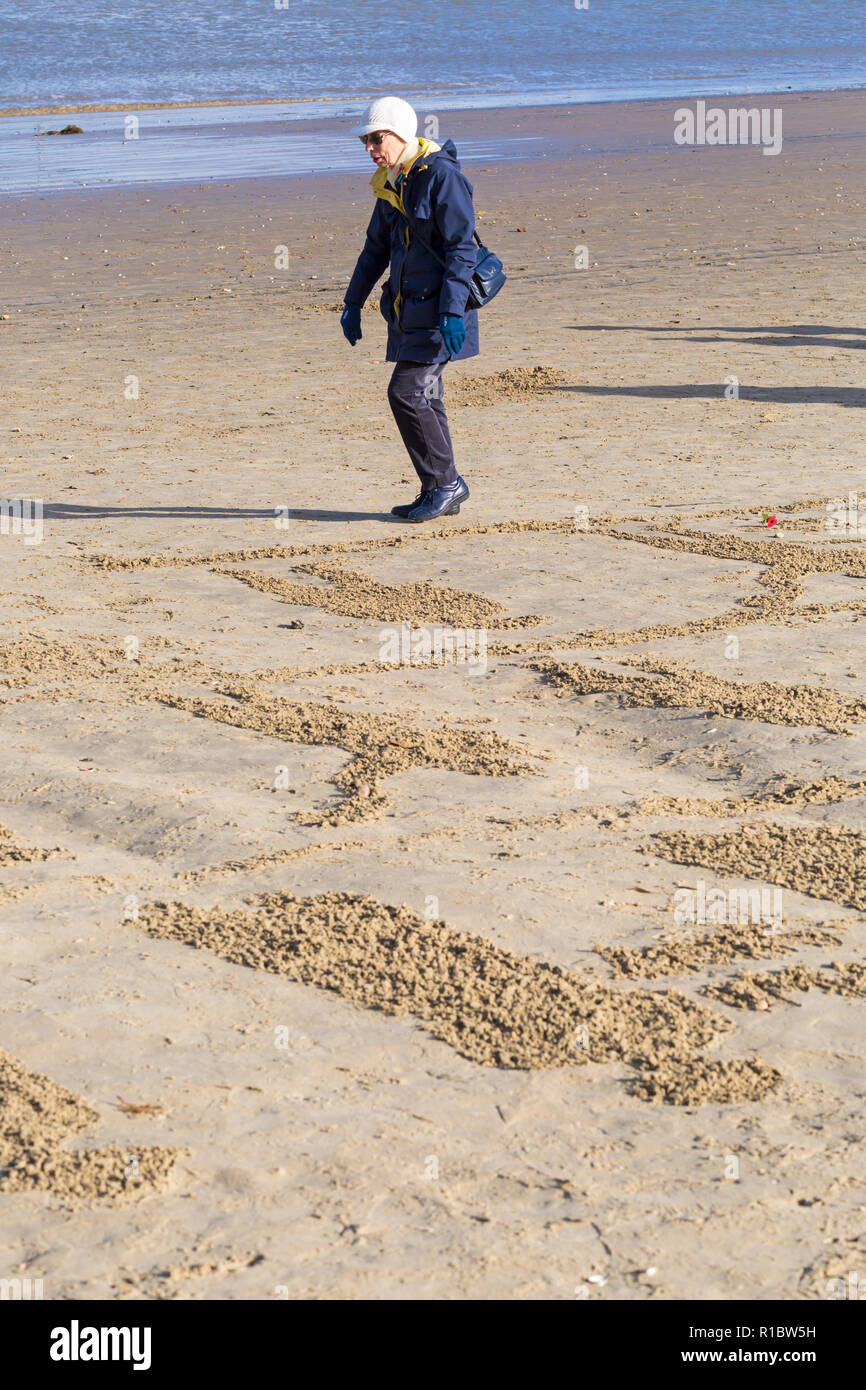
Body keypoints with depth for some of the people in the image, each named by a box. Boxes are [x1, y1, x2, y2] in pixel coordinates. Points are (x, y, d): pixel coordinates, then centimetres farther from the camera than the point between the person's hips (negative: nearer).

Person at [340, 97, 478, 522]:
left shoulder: (442, 176, -15)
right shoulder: (391, 183, 11)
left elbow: (462, 248, -18)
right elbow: (377, 248, 21)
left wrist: (452, 310, -24)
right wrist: (353, 303, 21)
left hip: (439, 308, -8)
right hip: (408, 307, 8)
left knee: (406, 392, -12)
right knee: (423, 396, 9)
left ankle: (446, 483, 0)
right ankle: (440, 492, 17)